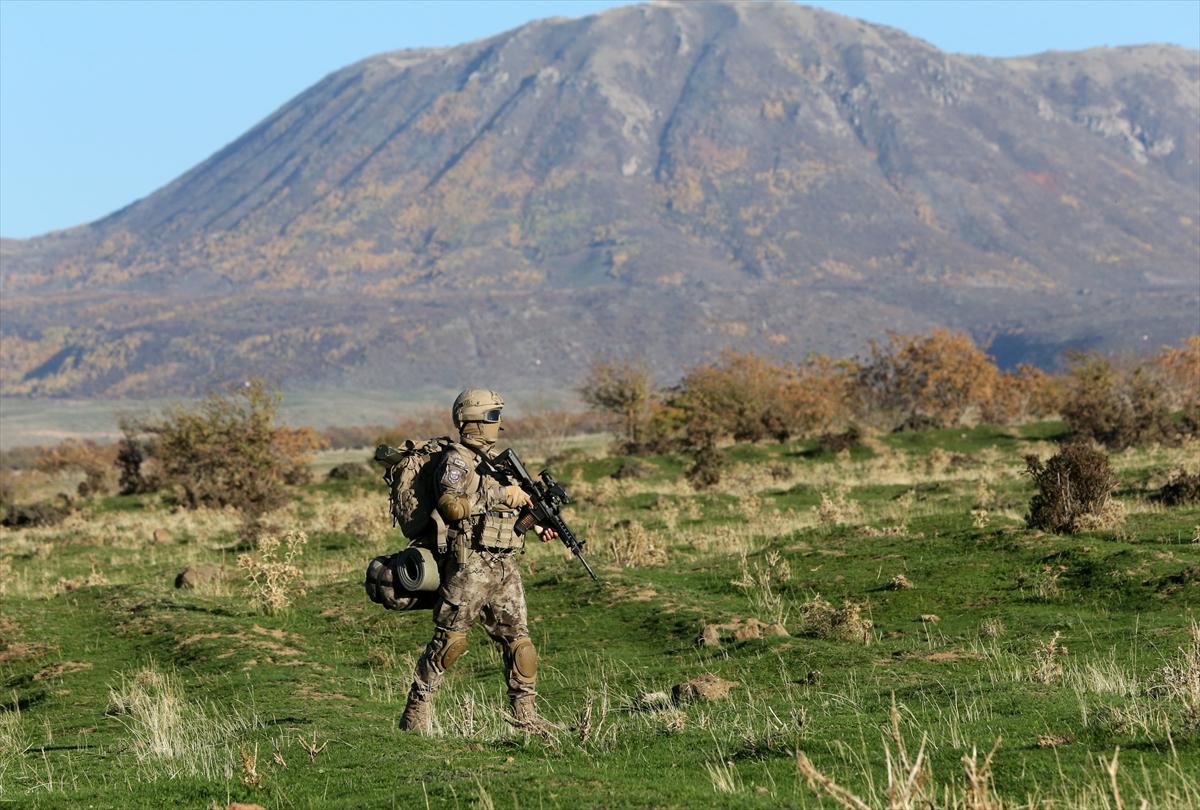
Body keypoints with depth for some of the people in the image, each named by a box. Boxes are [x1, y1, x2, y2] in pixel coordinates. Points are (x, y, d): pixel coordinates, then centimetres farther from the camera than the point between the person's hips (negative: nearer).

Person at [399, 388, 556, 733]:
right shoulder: (456, 460, -6)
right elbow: (450, 505, -21)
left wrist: (537, 524, 13)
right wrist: (499, 496, -21)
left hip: (504, 565, 8)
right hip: (470, 565, -8)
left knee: (518, 640, 3)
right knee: (449, 642, -5)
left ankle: (526, 715, 7)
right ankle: (415, 713, 2)